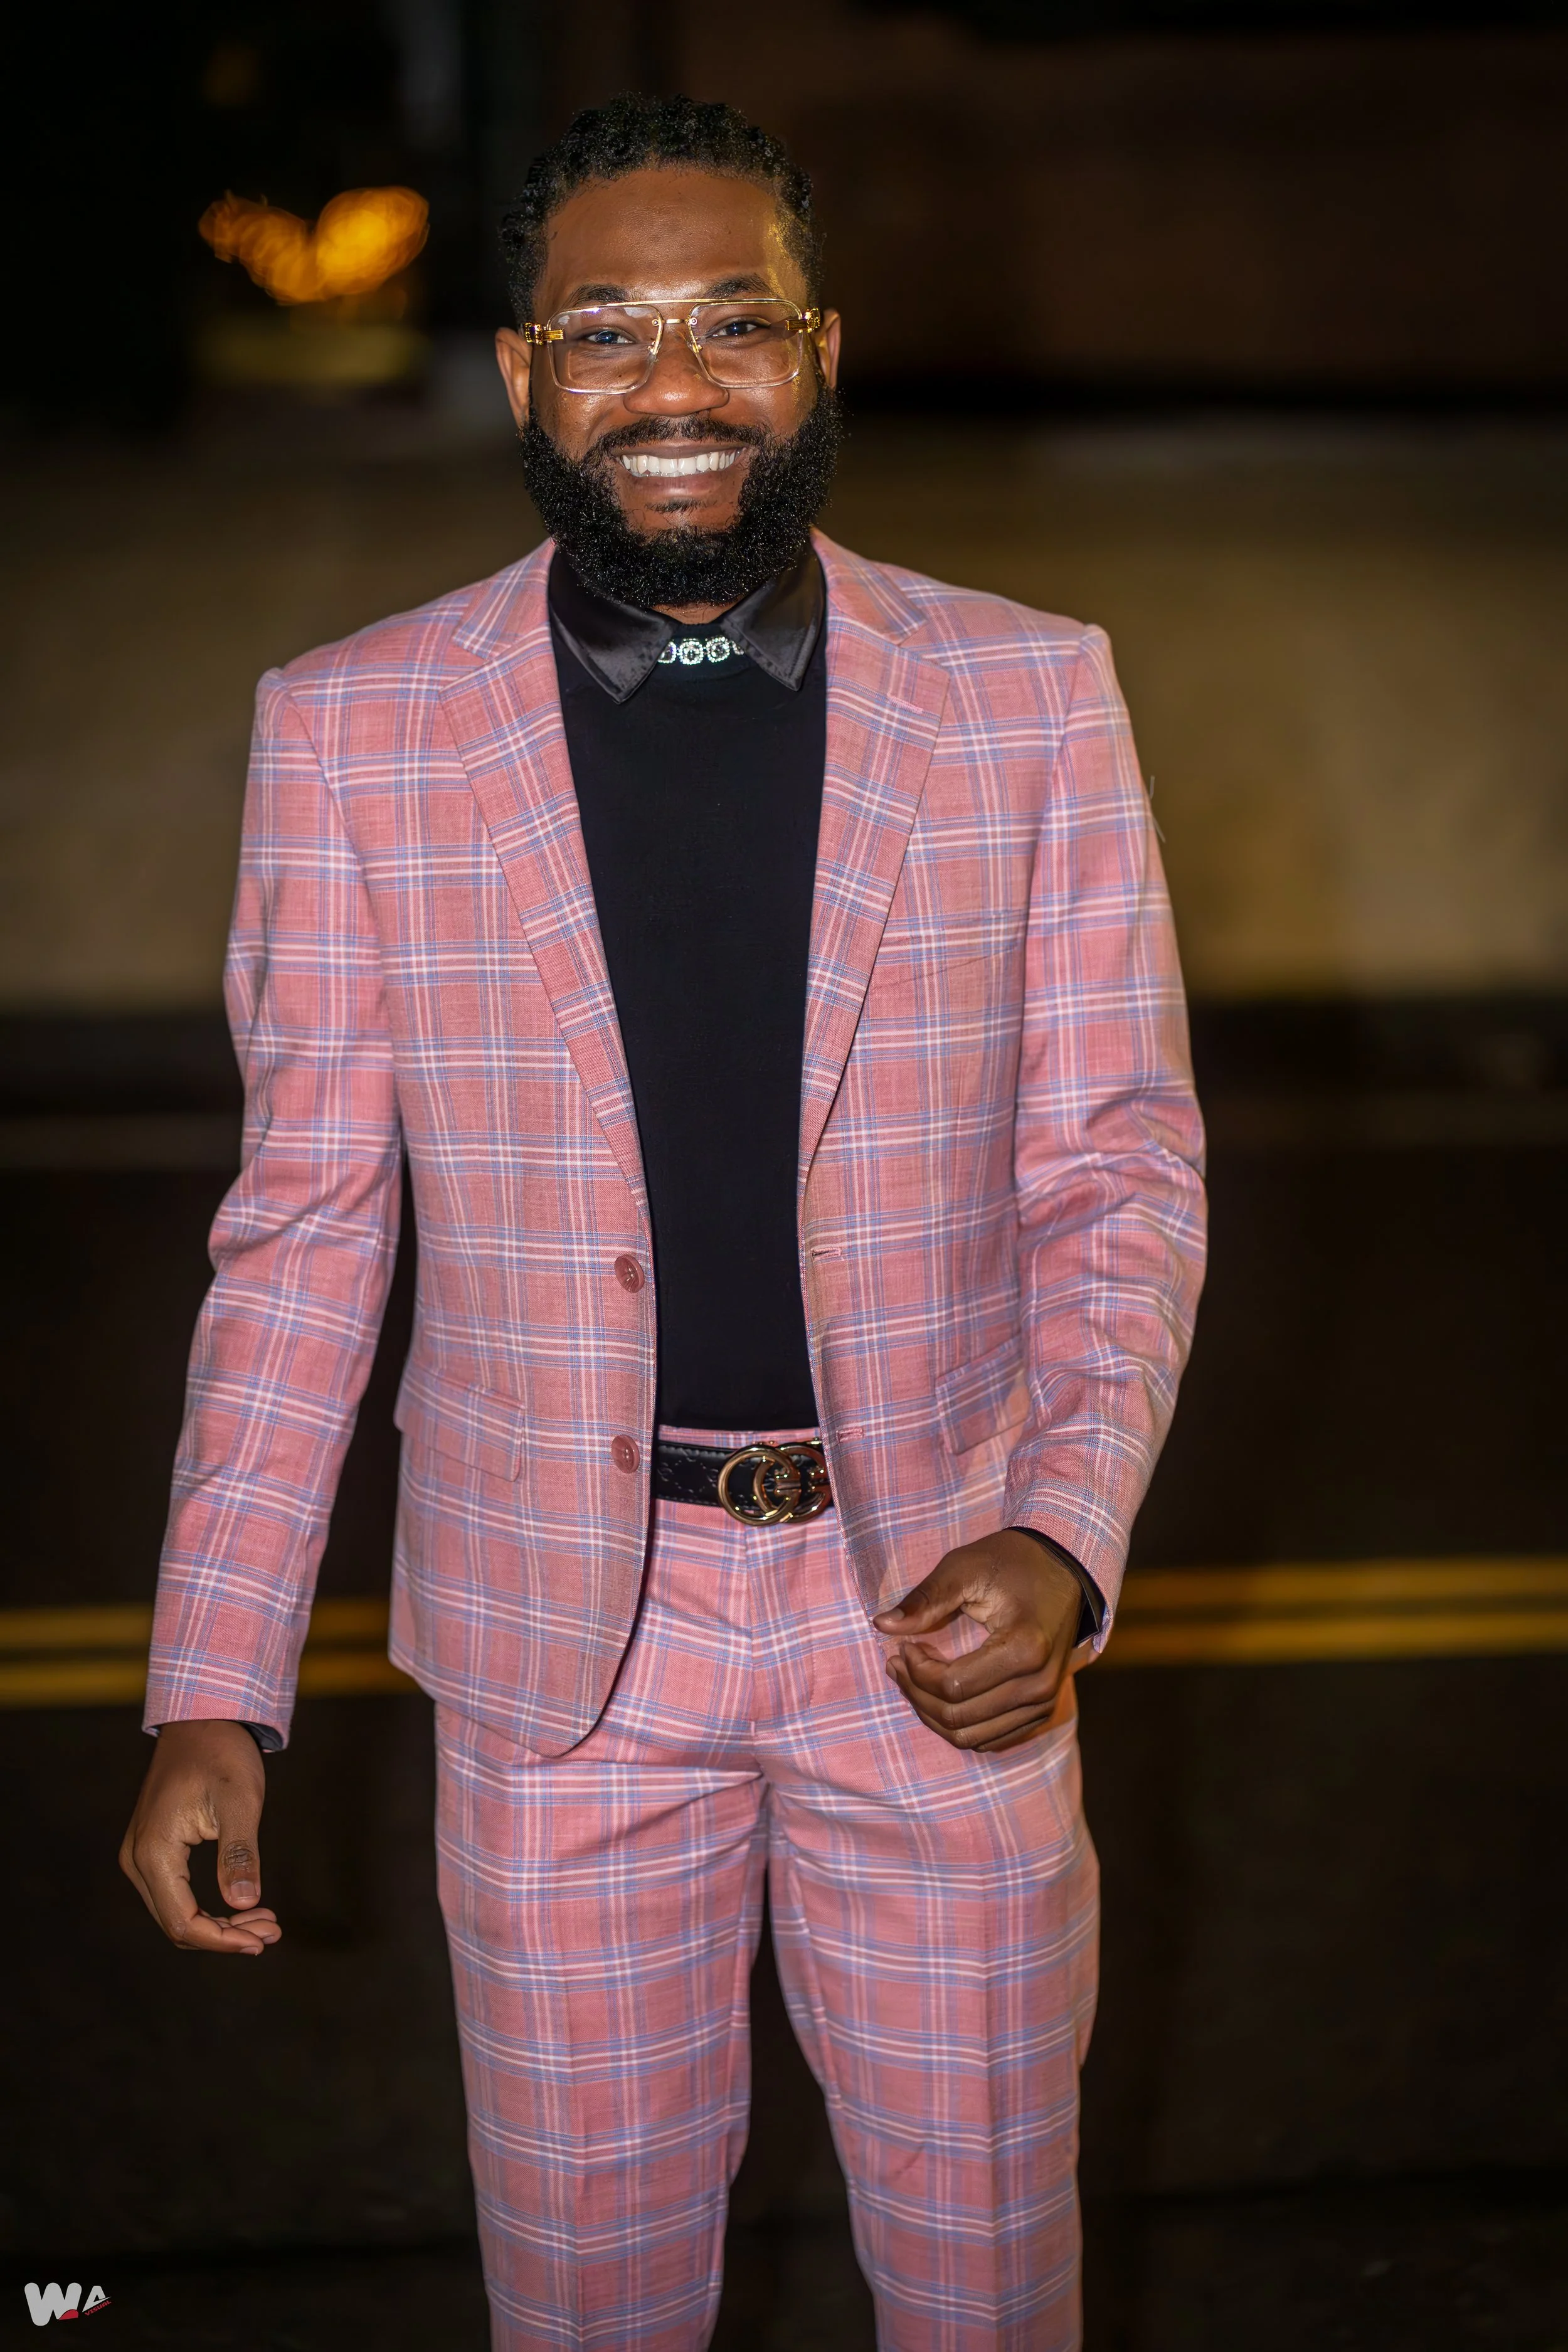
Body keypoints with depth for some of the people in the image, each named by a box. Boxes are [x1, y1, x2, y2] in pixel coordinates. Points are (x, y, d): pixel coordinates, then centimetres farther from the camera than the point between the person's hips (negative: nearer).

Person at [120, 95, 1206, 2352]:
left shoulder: (1033, 699, -3)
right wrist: (214, 1692, -4)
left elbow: (1123, 1174, 0)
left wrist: (1064, 1538, -16)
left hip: (939, 1598, 1)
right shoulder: (354, 729, -4)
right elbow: (305, 1224, -1)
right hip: (560, 1636, 0)